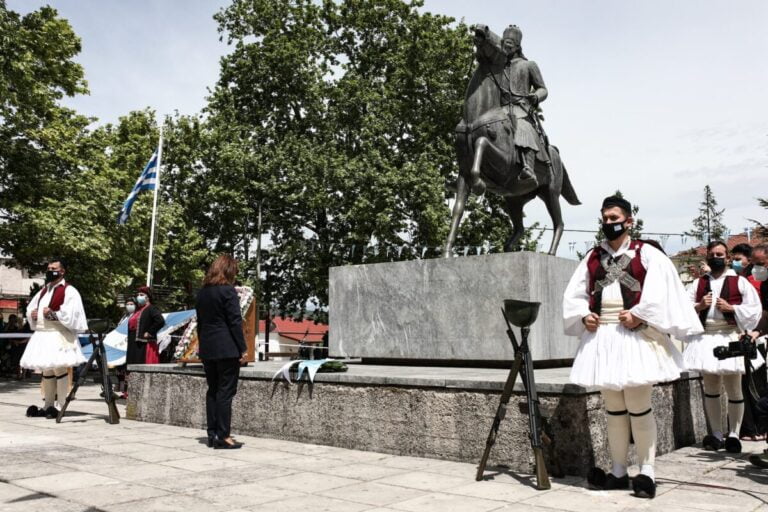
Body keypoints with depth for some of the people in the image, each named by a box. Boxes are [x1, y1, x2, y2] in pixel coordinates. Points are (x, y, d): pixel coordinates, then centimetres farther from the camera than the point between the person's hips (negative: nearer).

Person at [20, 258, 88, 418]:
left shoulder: (69, 291, -6)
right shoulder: (44, 290, 19)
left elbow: (71, 314, -15)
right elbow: (30, 308, 26)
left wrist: (52, 314, -20)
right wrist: (32, 314, 5)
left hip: (59, 335, -8)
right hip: (41, 334, 9)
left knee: (59, 369, -9)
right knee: (46, 371, 13)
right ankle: (48, 406, 21)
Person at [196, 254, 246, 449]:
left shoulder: (202, 292, 11)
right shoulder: (228, 291, -10)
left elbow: (200, 321, 14)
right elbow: (235, 322, -13)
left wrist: (203, 346, 19)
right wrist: (242, 348, -9)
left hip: (207, 349, 7)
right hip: (227, 349, -7)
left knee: (212, 390, 12)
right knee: (225, 392, -3)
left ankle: (212, 434, 16)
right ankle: (223, 436, -2)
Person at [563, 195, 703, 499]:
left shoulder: (646, 254, 0)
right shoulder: (592, 258, 13)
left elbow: (661, 293, -10)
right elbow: (574, 295, 13)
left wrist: (638, 315, -18)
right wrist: (584, 316, -3)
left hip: (635, 337, -4)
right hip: (601, 337, 5)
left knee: (638, 406, -3)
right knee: (613, 407, 10)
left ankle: (646, 472, 10)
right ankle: (618, 472, 19)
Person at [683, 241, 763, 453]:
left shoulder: (740, 282, 4)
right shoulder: (698, 283, 12)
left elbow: (754, 310, -1)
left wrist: (731, 308, -13)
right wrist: (699, 306, -9)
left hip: (730, 337, -3)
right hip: (704, 338, 3)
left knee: (733, 389, 3)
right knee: (710, 388, 9)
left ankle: (734, 434, 15)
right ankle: (717, 435, 19)